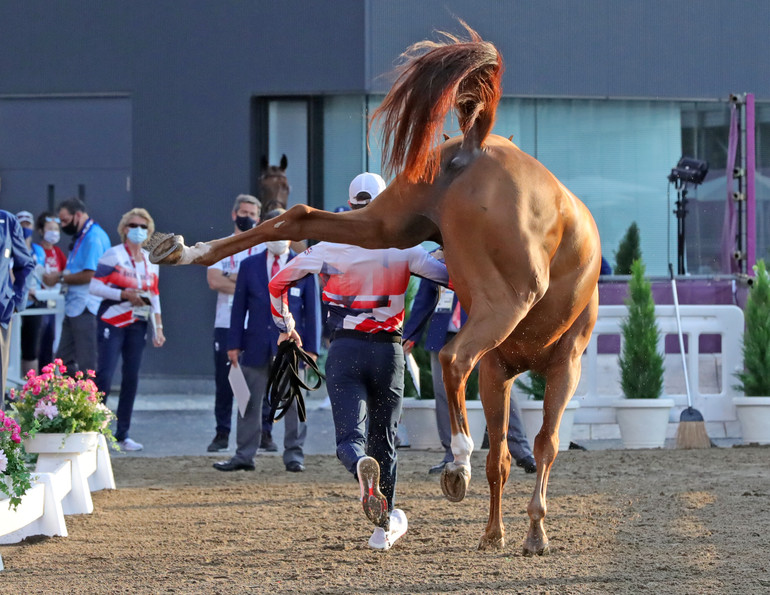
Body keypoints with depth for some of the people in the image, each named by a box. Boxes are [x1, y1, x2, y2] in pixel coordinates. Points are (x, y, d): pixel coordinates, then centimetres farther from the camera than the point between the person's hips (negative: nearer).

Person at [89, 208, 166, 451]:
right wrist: (124, 295, -17)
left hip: (138, 325, 5)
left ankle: (122, 435, 10)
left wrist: (158, 328, 10)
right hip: (112, 322, -5)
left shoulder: (150, 260, 13)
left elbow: (154, 296, 16)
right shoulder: (113, 255, -3)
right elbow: (95, 286, -8)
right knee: (105, 375, -12)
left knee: (131, 378, 4)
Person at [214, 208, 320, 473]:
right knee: (250, 403, 4)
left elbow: (311, 310, 3)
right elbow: (239, 307, 8)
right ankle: (244, 456, 9)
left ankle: (294, 455, 10)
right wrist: (234, 344, 2)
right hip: (257, 346, 1)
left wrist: (311, 347, -2)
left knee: (293, 402, 2)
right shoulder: (249, 266, 7)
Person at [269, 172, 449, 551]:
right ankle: (386, 524, 22)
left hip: (345, 350, -1)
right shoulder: (402, 250, -2)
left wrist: (286, 327, 24)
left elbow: (278, 282, 8)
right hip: (388, 351, 1)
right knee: (384, 439, 16)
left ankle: (363, 467, -43)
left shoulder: (330, 248, 0)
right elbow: (450, 277, -4)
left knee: (350, 437, -6)